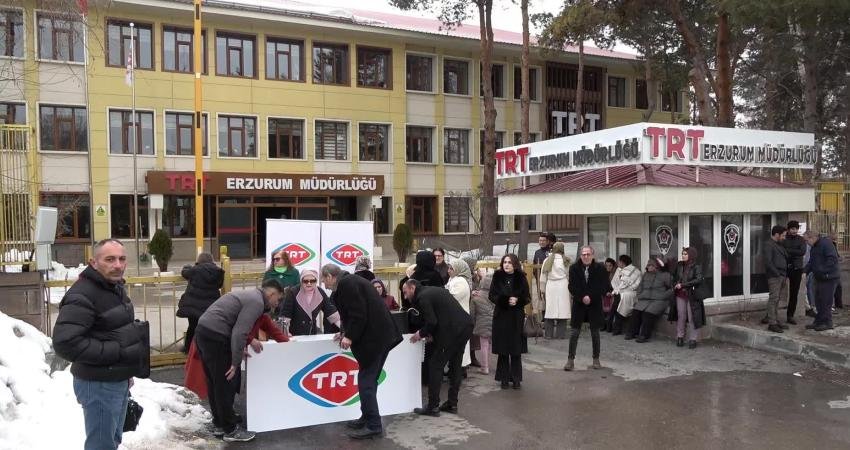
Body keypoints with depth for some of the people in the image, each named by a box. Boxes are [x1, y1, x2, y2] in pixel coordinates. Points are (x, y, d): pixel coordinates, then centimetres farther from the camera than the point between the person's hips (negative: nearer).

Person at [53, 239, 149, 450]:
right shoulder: (82, 295, -22)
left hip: (119, 381, 9)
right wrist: (120, 352, -27)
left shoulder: (116, 287, 9)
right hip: (98, 384, -9)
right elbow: (65, 343, -31)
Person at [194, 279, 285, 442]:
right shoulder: (257, 302, -10)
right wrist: (236, 363, -14)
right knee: (226, 384, 1)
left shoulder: (250, 295, 21)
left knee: (215, 383, 19)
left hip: (203, 331, 10)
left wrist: (249, 340, 20)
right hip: (215, 337, -10)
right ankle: (230, 430, 11)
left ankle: (219, 424, 30)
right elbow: (239, 333, -18)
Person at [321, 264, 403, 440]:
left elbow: (359, 314, -20)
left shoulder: (346, 283, -14)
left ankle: (373, 426, 0)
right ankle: (367, 418, 26)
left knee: (366, 380, -5)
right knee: (368, 379, 17)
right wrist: (346, 332, 22)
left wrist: (350, 336, -12)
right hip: (379, 334, 10)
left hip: (374, 337, -10)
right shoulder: (349, 281, 16)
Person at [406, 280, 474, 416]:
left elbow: (431, 322, -14)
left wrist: (421, 333, 3)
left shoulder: (422, 297, -6)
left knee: (436, 366, 0)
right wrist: (430, 333, 18)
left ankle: (432, 407, 3)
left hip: (452, 331, -10)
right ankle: (452, 404, 23)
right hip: (466, 326, 10)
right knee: (455, 366, 17)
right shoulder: (433, 291, 22)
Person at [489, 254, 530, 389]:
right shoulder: (497, 277, 1)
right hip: (500, 317, 1)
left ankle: (516, 378, 12)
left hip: (516, 318, 0)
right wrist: (502, 299, -17)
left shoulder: (521, 278, 0)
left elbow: (527, 298, 3)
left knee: (516, 350, 1)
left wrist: (517, 300, -17)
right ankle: (504, 378, 11)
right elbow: (491, 295, 2)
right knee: (502, 350, 2)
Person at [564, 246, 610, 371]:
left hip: (595, 304, 0)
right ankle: (570, 359, 5)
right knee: (574, 332, -1)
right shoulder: (574, 268, -2)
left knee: (595, 332, 7)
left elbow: (605, 286, -6)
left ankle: (596, 359, 20)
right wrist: (582, 297, -17)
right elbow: (572, 287, -4)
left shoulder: (600, 268, -4)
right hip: (579, 304, 0)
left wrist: (591, 297, -14)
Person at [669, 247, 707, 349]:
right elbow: (674, 276, 25)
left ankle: (692, 339, 7)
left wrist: (683, 285, -18)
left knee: (692, 318, -1)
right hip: (680, 295, 4)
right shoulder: (679, 265, 10)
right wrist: (675, 285, 7)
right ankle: (680, 337, 16)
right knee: (681, 316, 7)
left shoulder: (697, 266, -7)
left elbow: (698, 280, -18)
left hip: (692, 296, -4)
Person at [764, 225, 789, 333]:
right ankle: (772, 324, -5)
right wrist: (777, 273, -17)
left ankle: (776, 321, 21)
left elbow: (785, 259, 25)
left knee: (777, 300, 14)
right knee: (773, 300, -8)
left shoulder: (779, 245, 20)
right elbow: (767, 261, -20)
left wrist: (785, 274, 14)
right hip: (774, 277, -10)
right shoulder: (768, 245, -11)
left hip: (781, 276, 10)